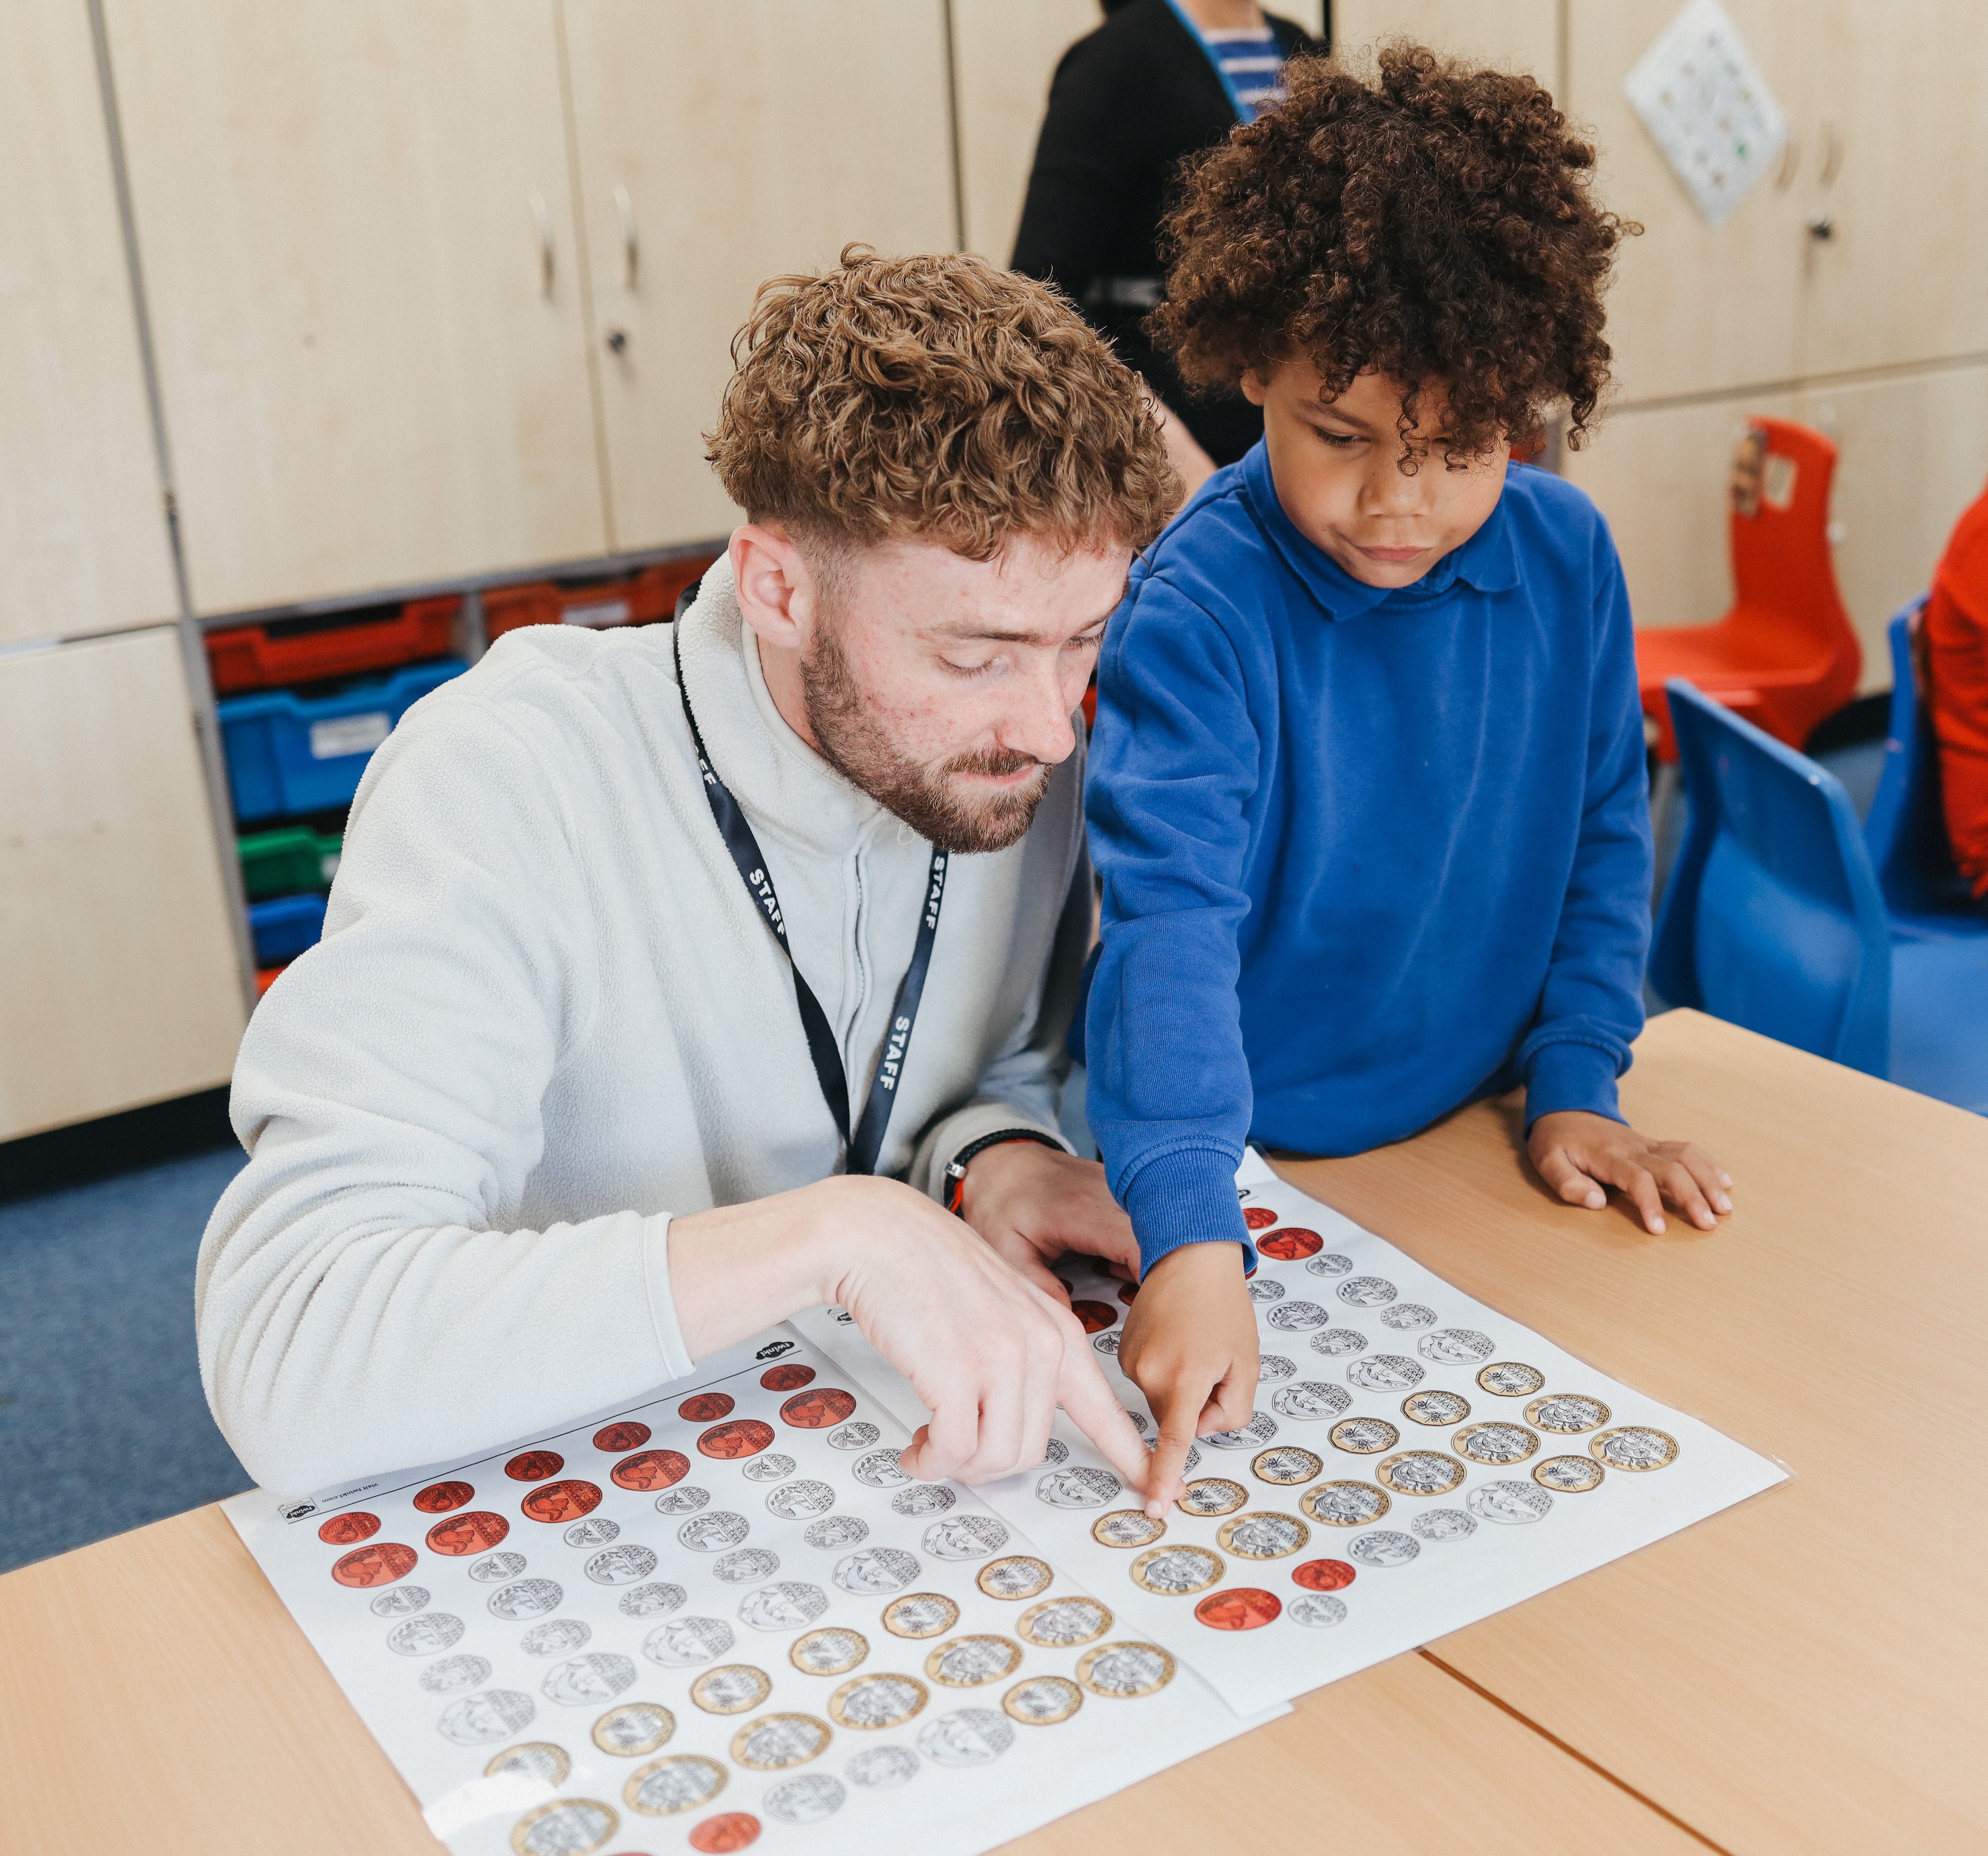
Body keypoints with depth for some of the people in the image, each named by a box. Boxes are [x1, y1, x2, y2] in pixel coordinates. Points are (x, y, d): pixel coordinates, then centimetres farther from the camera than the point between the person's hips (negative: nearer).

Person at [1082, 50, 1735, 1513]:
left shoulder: (1567, 556, -5)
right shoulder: (1201, 609, -22)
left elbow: (1603, 836, 8)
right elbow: (1171, 920, -33)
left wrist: (1574, 1078, 1)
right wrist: (1193, 1234, -43)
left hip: (1474, 1146, 4)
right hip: (1256, 1168, -4)